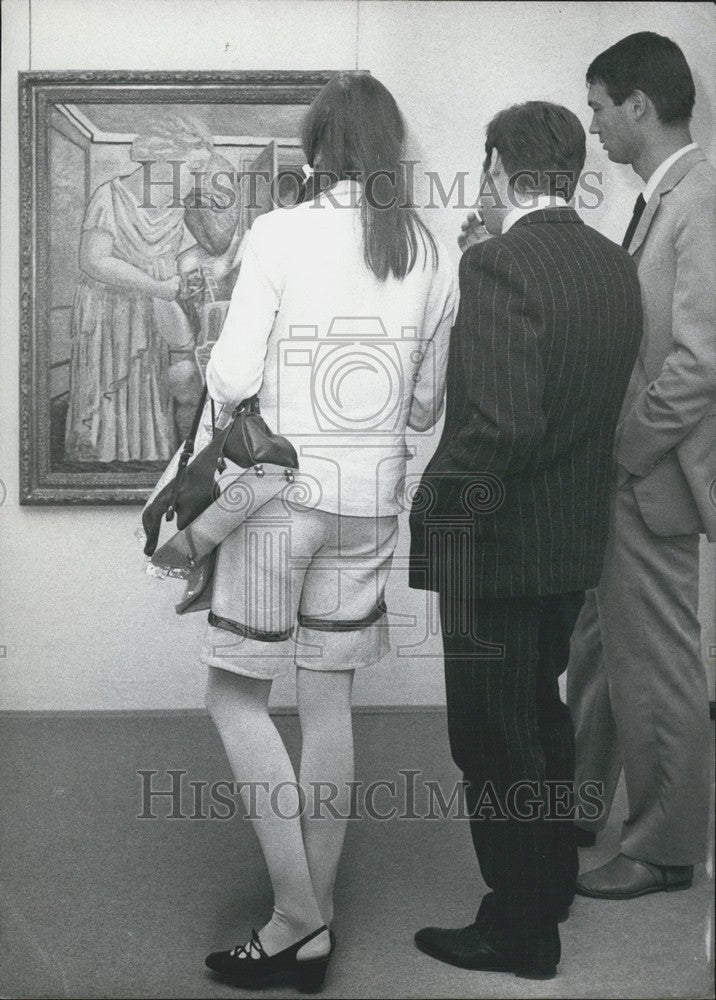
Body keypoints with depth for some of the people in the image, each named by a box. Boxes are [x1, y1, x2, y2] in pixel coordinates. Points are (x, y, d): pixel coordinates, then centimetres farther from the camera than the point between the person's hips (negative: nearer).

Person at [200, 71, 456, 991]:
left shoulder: (280, 234, -11)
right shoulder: (430, 254, 2)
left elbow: (233, 378, -13)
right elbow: (428, 404, 9)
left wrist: (215, 368, 9)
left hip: (282, 485, -5)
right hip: (373, 493, 5)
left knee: (236, 695, 7)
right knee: (327, 703, 12)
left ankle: (298, 915, 4)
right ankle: (315, 925, 22)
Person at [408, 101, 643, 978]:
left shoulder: (496, 265, -20)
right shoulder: (614, 266, 4)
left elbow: (504, 422, -27)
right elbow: (608, 401, 9)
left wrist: (437, 504, -16)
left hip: (496, 544, -8)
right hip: (575, 539, 8)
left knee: (494, 739, 6)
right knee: (541, 715, 24)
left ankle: (520, 930, 20)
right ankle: (551, 882, 40)